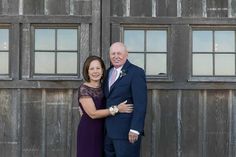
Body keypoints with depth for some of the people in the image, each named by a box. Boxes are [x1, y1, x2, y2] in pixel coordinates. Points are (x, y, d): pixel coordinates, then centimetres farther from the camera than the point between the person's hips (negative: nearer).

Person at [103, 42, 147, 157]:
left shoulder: (136, 72, -10)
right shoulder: (109, 72, 13)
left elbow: (140, 103, -16)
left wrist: (135, 129, -21)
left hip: (127, 130, -7)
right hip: (108, 130, 7)